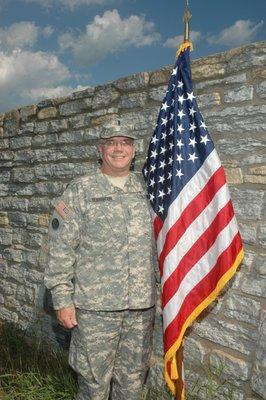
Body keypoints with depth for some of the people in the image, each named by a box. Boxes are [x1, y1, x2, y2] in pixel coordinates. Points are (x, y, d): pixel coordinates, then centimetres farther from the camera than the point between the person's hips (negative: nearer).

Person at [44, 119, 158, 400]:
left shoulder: (146, 189, 6)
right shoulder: (79, 190, -4)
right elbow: (60, 249, -6)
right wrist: (62, 300, -8)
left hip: (142, 305, 4)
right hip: (95, 306, -3)